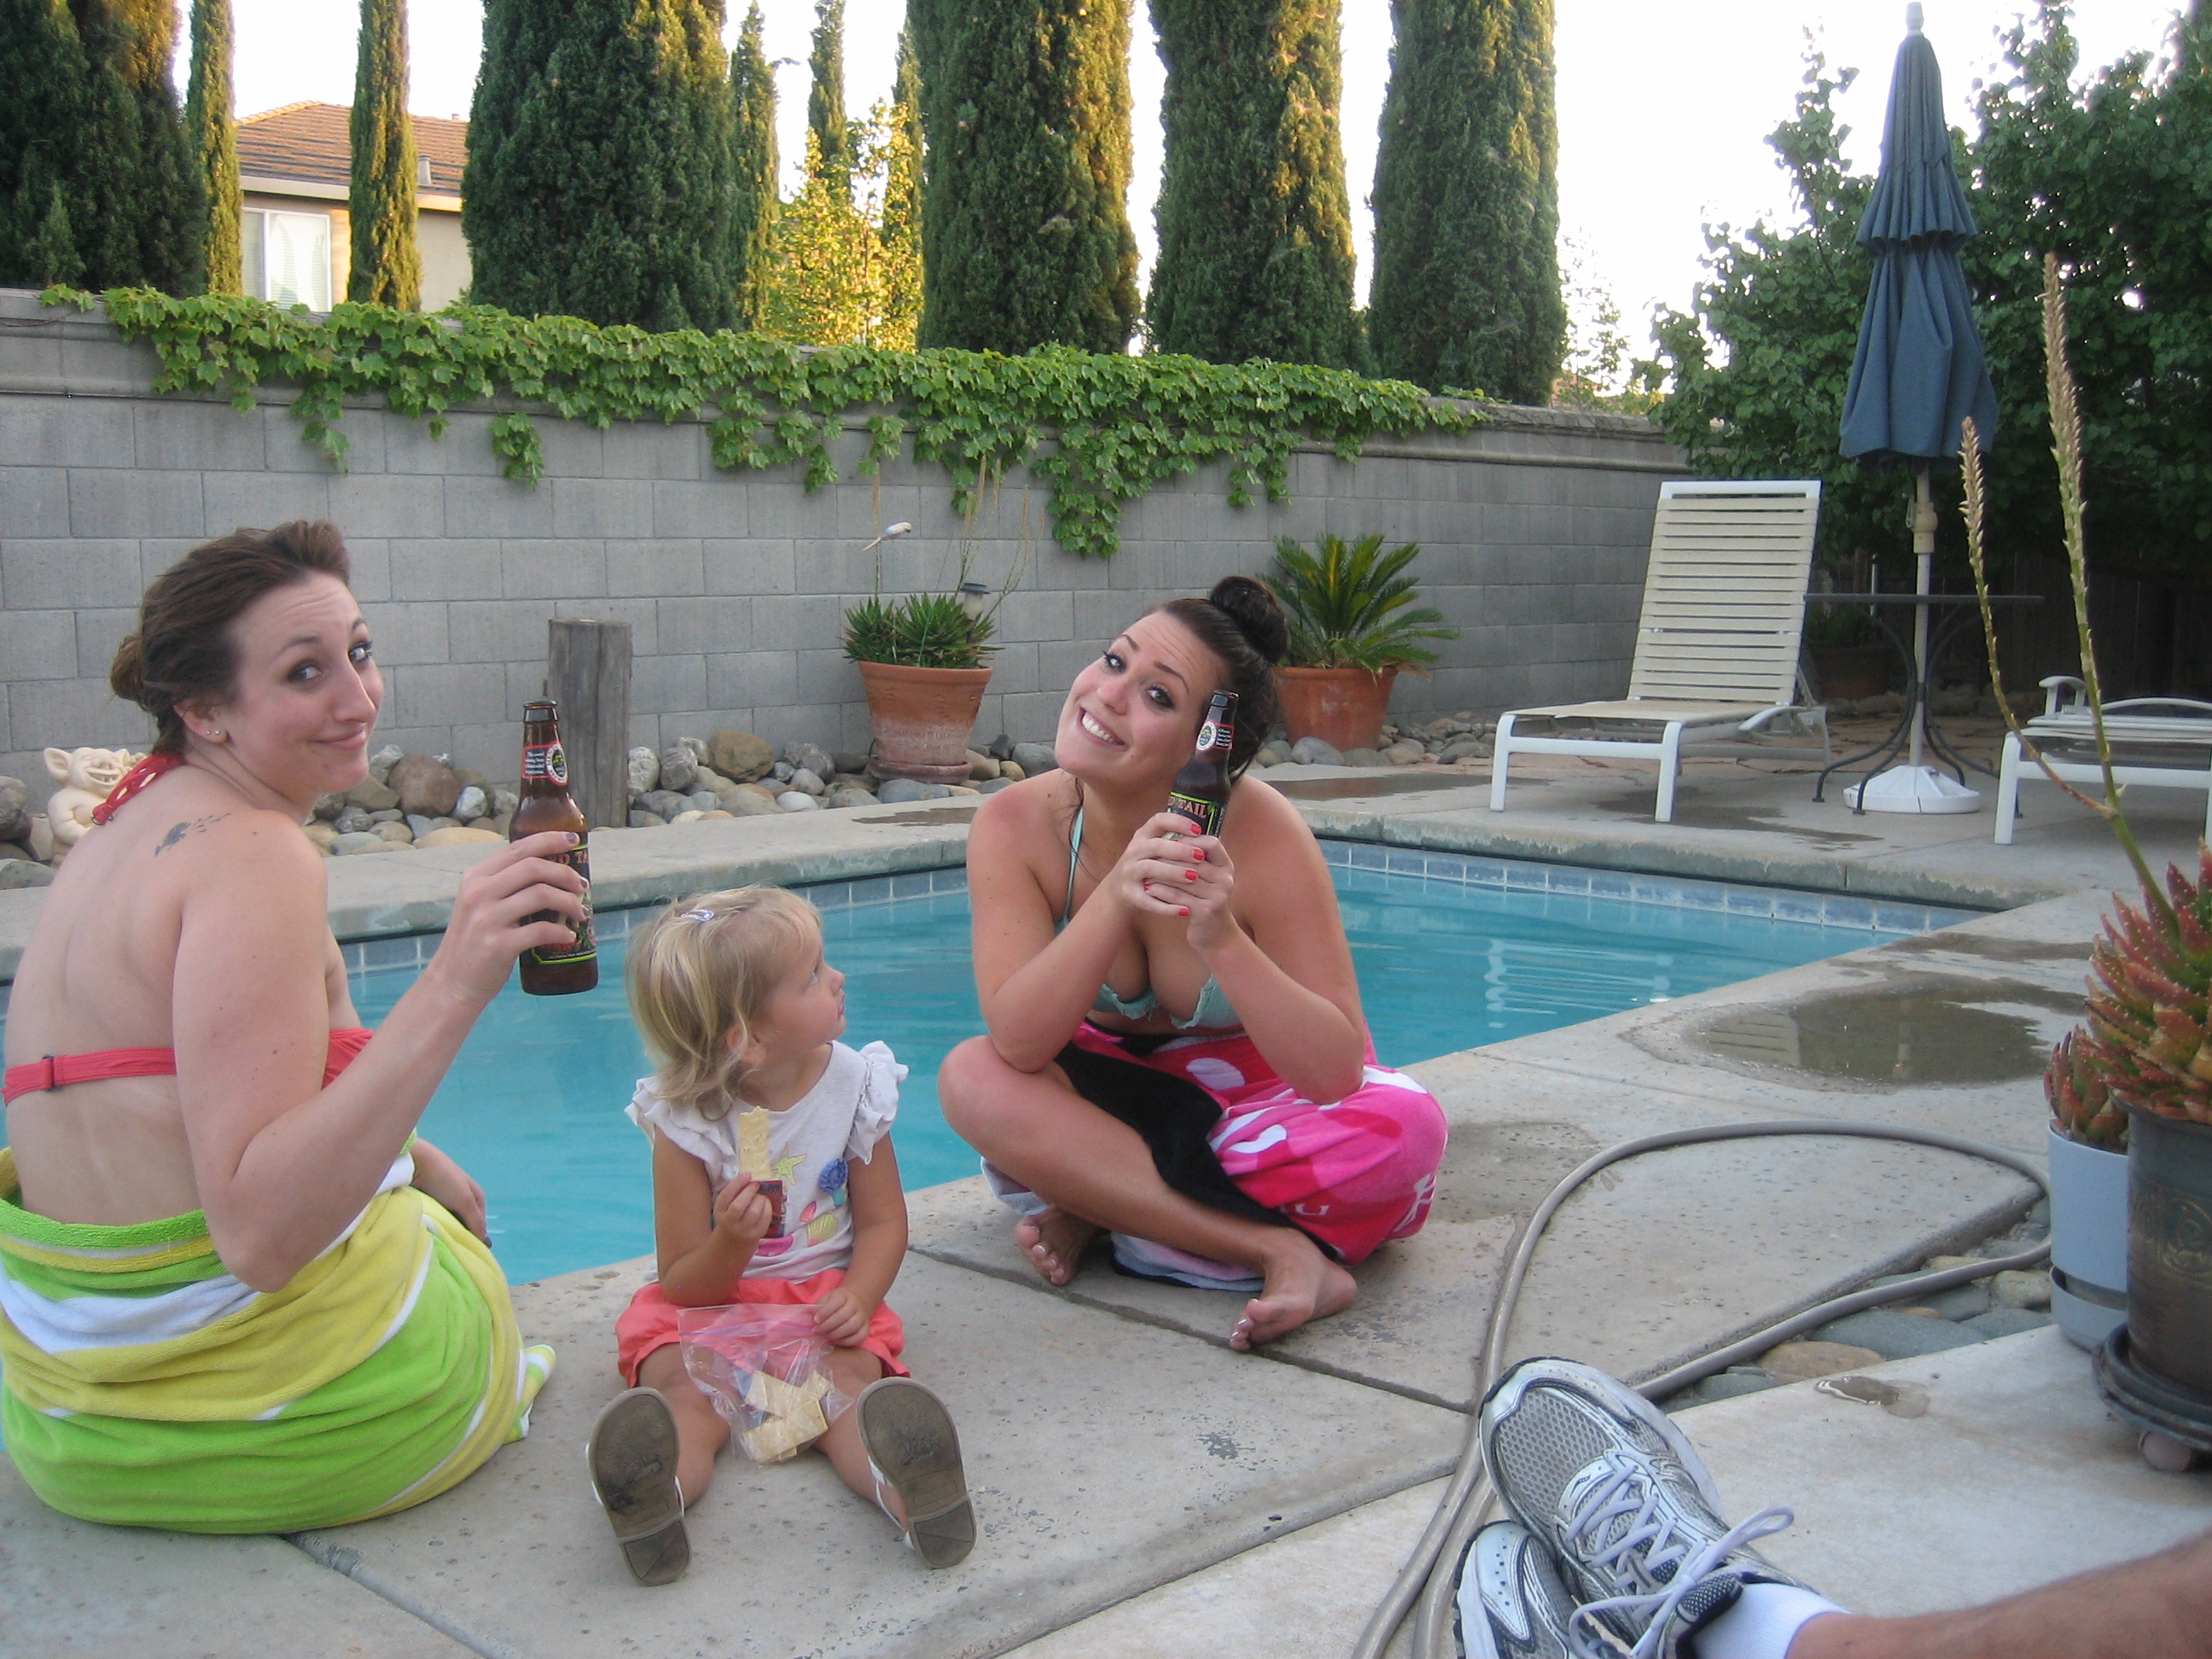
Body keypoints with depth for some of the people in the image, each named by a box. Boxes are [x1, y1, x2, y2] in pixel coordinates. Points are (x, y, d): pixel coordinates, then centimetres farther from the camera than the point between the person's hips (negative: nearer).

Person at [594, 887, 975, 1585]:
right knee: (685, 1395, -31)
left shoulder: (855, 1085, -4)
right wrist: (732, 1241, -32)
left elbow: (883, 1221, 1)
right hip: (711, 1305, -1)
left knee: (848, 1383, -30)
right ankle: (654, 1497, -63)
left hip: (823, 1300, 1)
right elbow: (685, 1285, -9)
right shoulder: (685, 1122, -13)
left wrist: (857, 1299, -20)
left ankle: (906, 1487, -61)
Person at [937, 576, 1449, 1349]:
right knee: (972, 1078, -28)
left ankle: (1100, 1204, -15)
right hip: (1119, 1096, 2)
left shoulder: (1261, 835, -27)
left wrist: (1222, 937, -43)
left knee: (1402, 1128, -31)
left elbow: (1335, 1073, -28)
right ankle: (1278, 1250, -26)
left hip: (1259, 1095, -1)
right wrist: (1114, 900, -43)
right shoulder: (1016, 825, -20)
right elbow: (1018, 1044, -29)